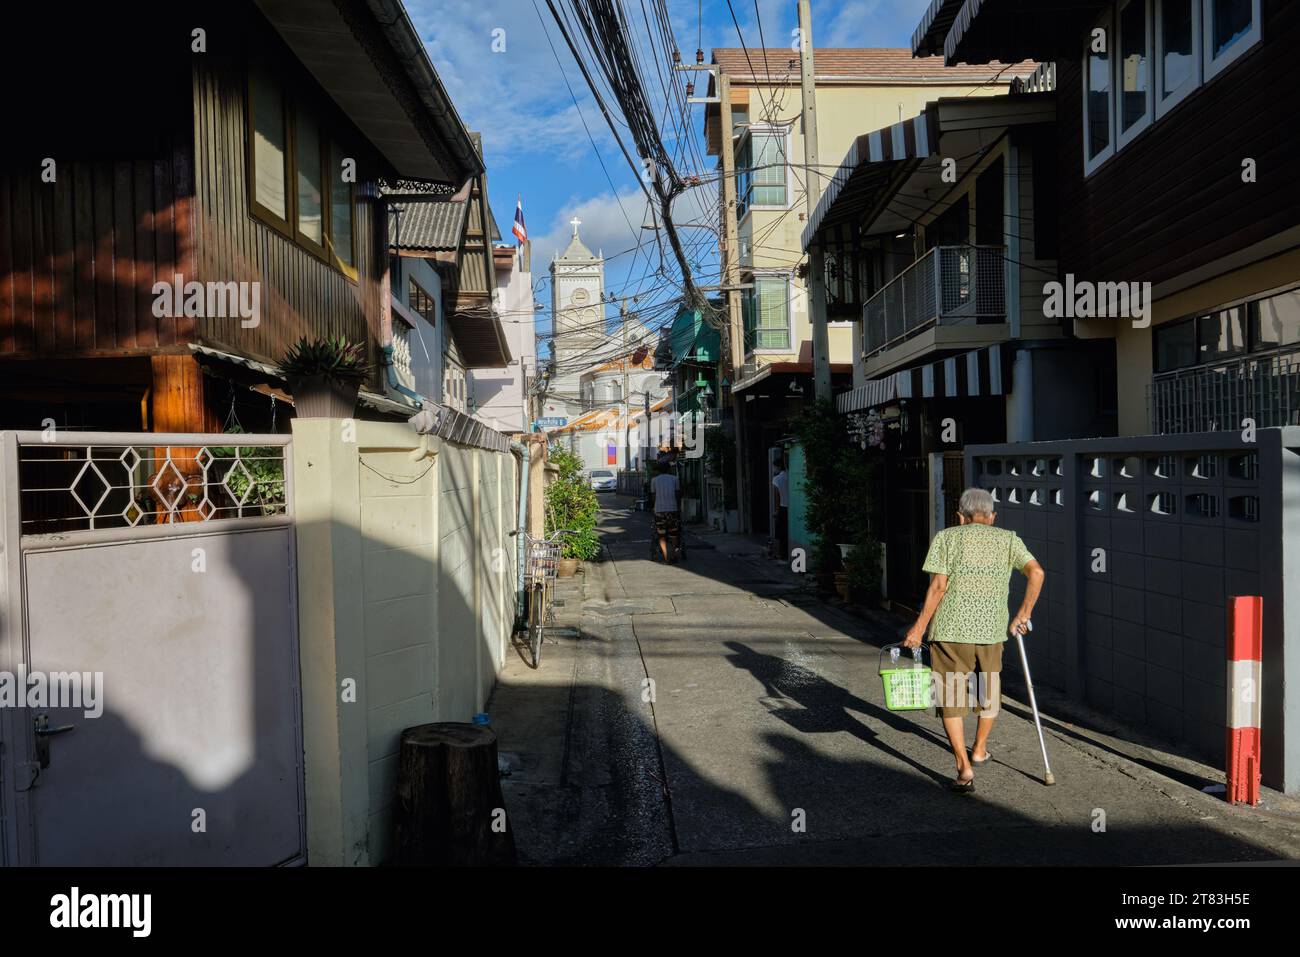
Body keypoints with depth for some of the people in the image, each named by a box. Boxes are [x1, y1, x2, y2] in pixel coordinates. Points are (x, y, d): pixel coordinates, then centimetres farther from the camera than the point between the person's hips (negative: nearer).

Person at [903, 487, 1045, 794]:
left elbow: (938, 587, -7)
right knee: (989, 694, 25)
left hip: (950, 631, -3)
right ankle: (979, 750, 42)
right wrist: (1023, 615, 5)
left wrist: (919, 627, -2)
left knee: (950, 700, 7)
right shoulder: (1008, 539, 10)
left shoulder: (946, 537, 2)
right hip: (992, 631, 3)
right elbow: (1036, 572, -5)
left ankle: (964, 768, -1)